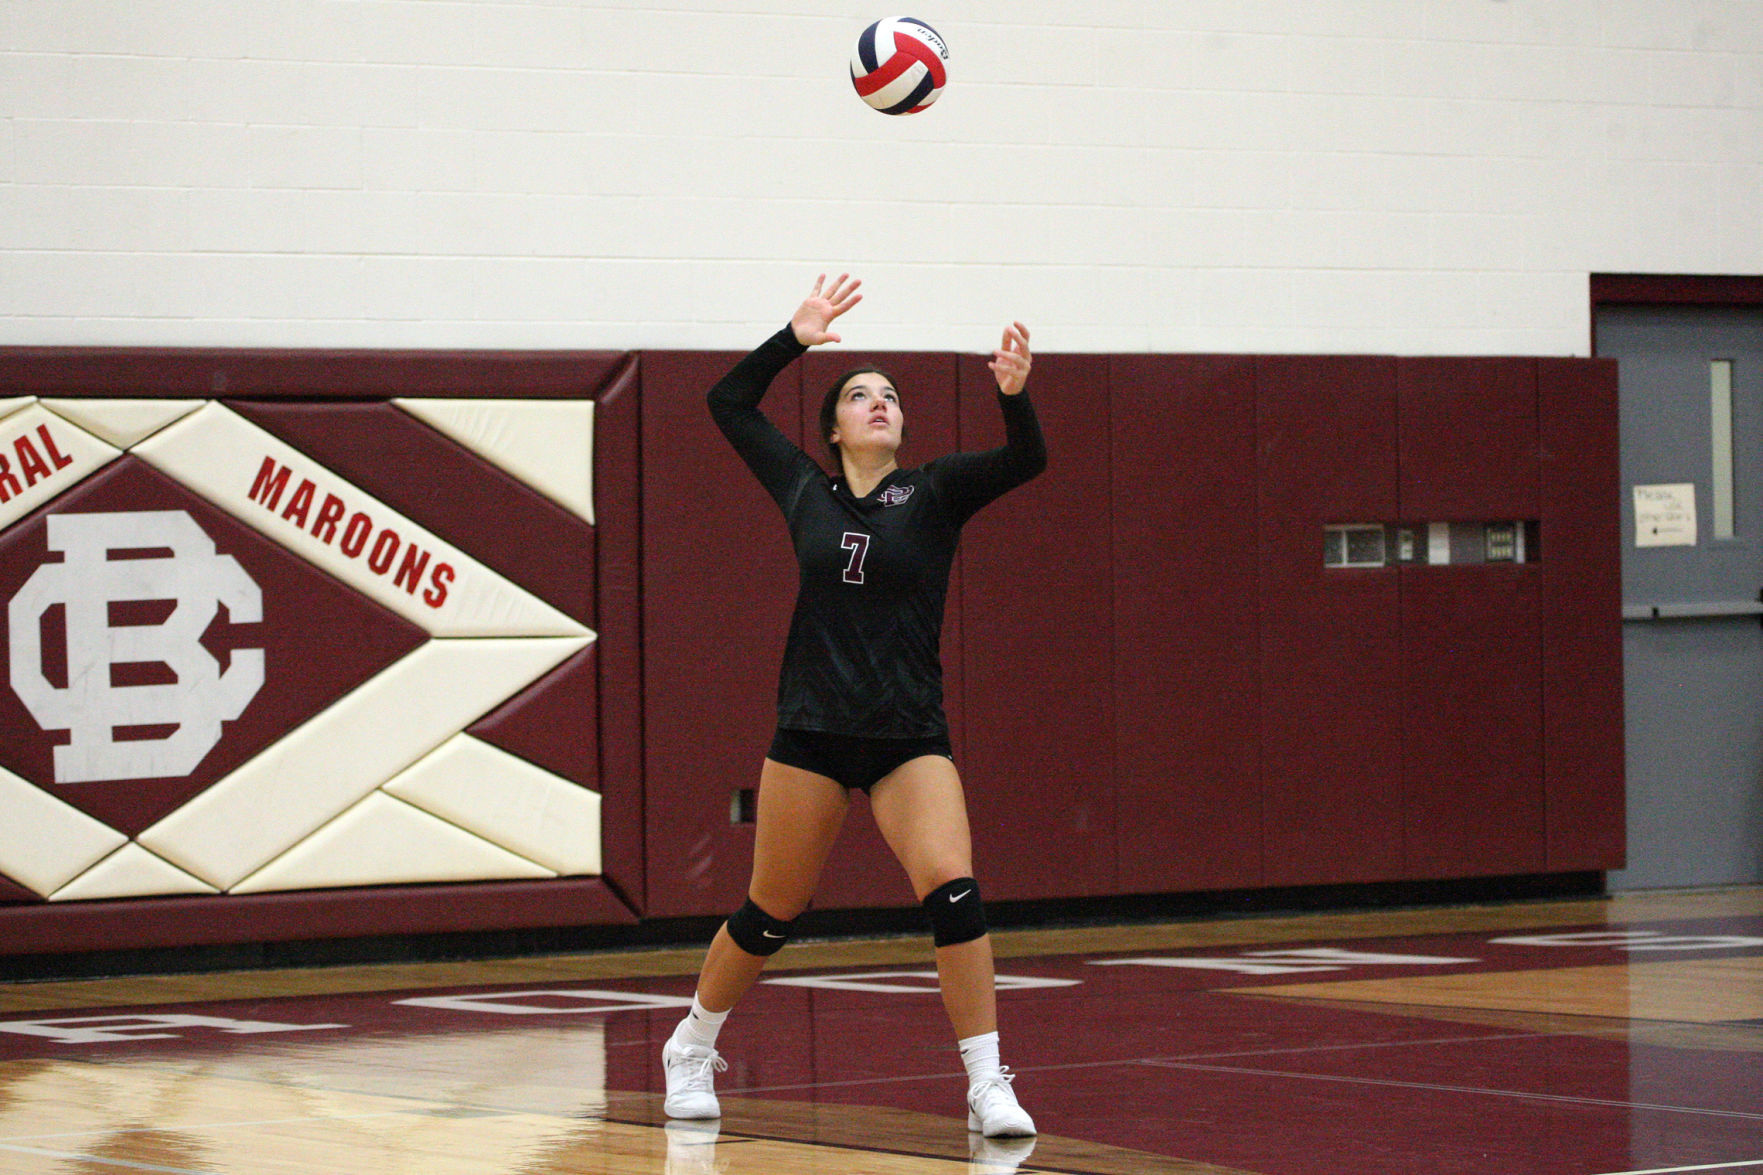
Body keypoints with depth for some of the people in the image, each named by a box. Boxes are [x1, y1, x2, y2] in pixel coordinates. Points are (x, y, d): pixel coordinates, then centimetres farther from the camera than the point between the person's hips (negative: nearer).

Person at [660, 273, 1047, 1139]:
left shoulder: (933, 493, 2)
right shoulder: (806, 492, 7)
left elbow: (1026, 460, -13)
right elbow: (727, 403, 12)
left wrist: (1014, 395, -32)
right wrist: (794, 338, 2)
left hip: (911, 735, -1)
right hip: (811, 732, 1)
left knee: (952, 890, -18)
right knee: (772, 910, 8)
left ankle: (988, 1086, -13)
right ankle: (691, 1049, 30)